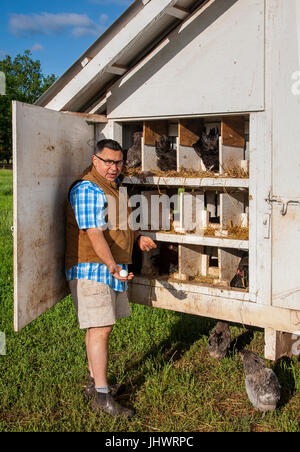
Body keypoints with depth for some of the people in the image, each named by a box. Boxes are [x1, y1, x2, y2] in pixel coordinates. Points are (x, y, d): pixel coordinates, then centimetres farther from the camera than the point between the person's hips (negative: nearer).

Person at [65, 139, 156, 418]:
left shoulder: (115, 185, 16)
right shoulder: (88, 190, -16)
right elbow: (94, 233, -25)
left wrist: (137, 238, 13)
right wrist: (113, 267, -30)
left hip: (113, 268, 10)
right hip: (92, 269, -10)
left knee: (99, 328, 16)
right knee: (100, 329, -10)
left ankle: (94, 382, 28)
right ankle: (102, 397, -5)